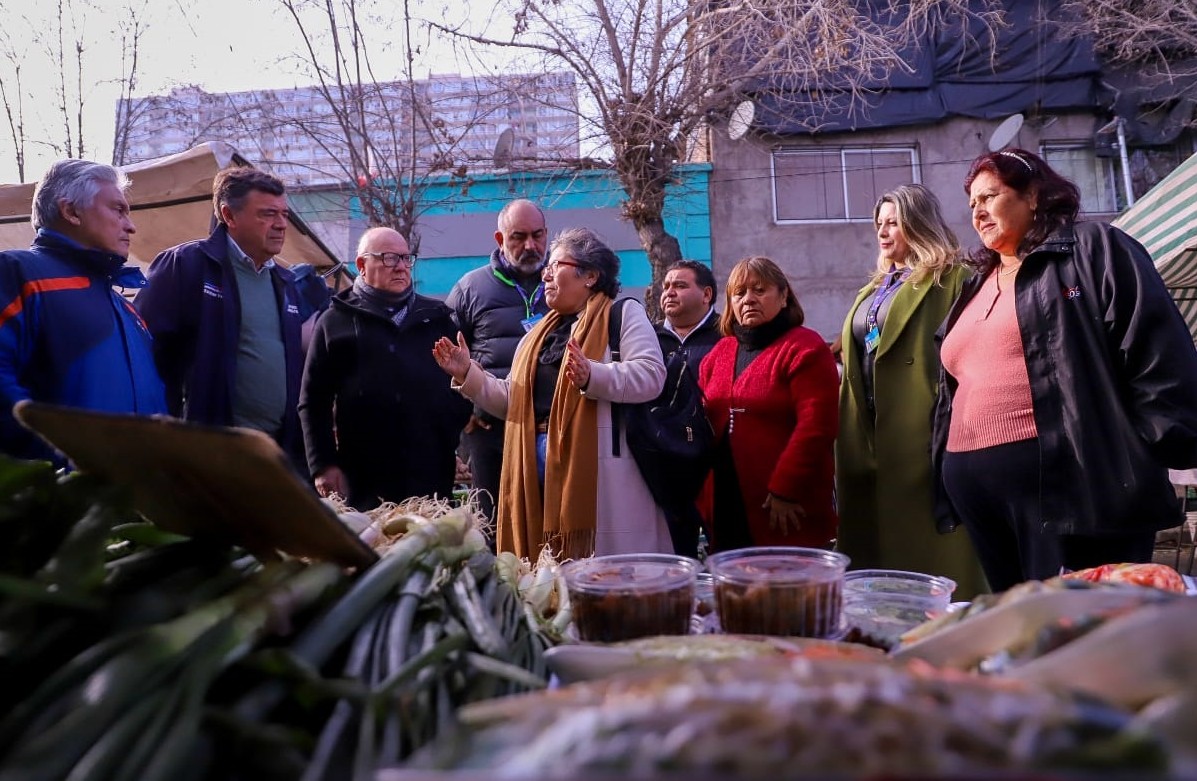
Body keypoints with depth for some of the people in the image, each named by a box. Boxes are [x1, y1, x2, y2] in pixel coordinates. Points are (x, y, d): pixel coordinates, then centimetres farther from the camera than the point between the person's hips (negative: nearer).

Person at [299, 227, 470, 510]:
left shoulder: (436, 316, 15)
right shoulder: (336, 321, 7)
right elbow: (313, 401, 3)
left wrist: (455, 438, 5)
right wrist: (323, 465, -3)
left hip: (432, 474, 2)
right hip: (364, 479, -2)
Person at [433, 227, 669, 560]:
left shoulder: (624, 313, 2)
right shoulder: (540, 331, 23)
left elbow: (651, 374, -13)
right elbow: (513, 402, 20)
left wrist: (592, 376, -27)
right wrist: (467, 373, 8)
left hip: (596, 464, -6)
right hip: (539, 461, 7)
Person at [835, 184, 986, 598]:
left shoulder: (952, 278, -2)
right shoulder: (874, 289, 22)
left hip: (923, 433, -8)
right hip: (872, 434, 8)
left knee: (930, 546, -3)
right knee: (881, 538, 11)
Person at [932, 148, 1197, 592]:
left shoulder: (1092, 251, 2)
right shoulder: (976, 290, 24)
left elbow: (1155, 350, -8)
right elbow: (952, 390, 25)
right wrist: (948, 475, 20)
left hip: (1072, 481, -7)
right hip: (980, 491, 7)